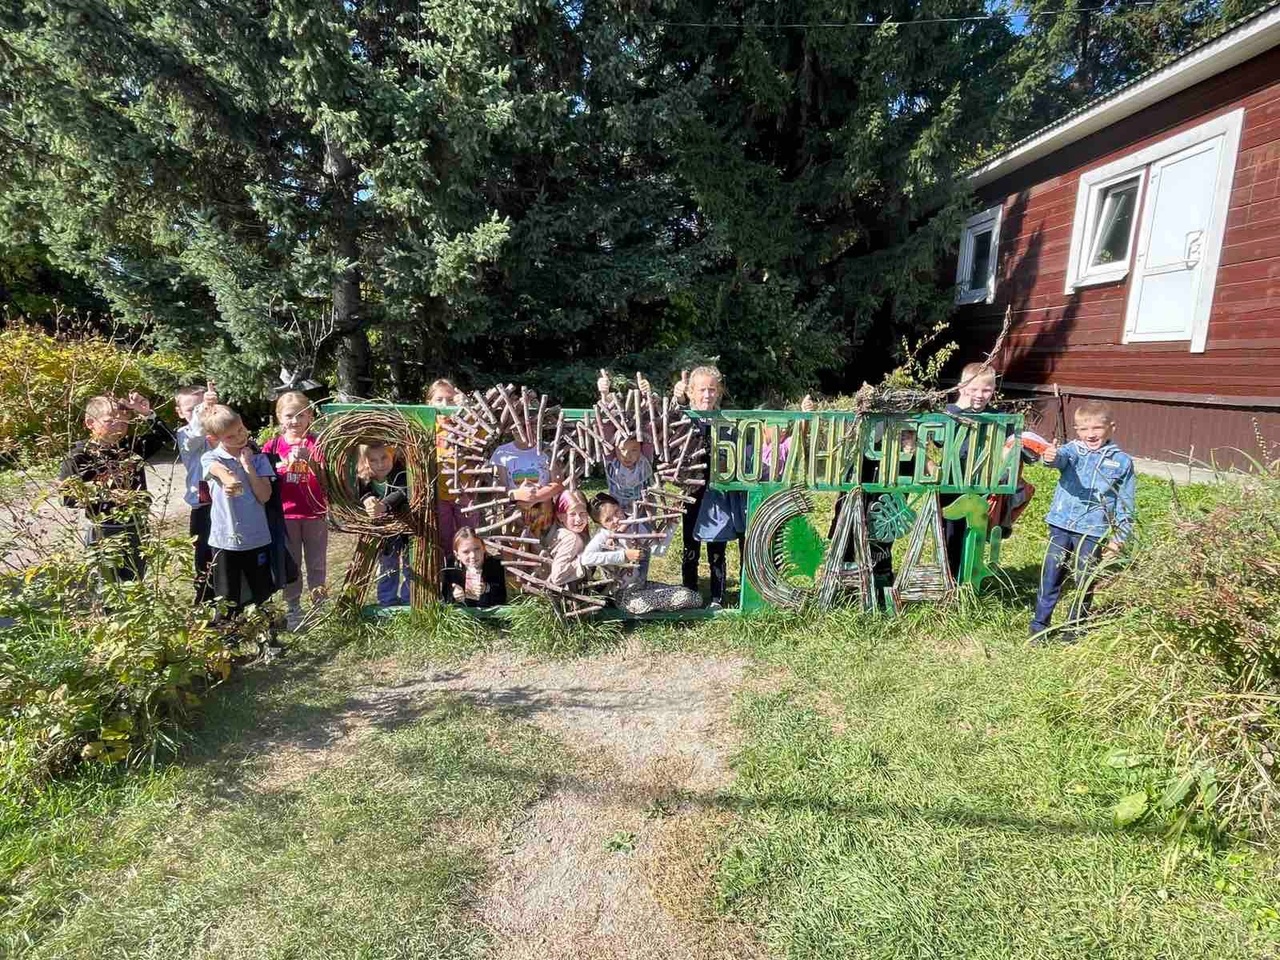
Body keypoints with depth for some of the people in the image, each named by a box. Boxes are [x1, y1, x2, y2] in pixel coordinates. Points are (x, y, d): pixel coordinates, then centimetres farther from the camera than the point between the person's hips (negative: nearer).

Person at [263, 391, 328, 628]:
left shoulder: (316, 443, -4)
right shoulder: (273, 445, 0)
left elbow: (324, 477, -13)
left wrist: (308, 460, -30)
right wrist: (284, 464, -16)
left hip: (315, 513, -1)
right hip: (285, 515, 1)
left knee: (317, 563, 9)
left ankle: (319, 606, 21)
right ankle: (292, 610, 22)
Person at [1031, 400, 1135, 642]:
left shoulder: (1122, 461, 3)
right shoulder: (1073, 450, 2)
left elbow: (1126, 505, 7)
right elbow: (1062, 458, -24)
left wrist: (1119, 538, 3)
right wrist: (1053, 456, -49)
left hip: (1093, 531, 0)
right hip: (1061, 525, 0)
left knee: (1085, 582, 8)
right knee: (1050, 577, 3)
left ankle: (1074, 627, 25)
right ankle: (1039, 625, 12)